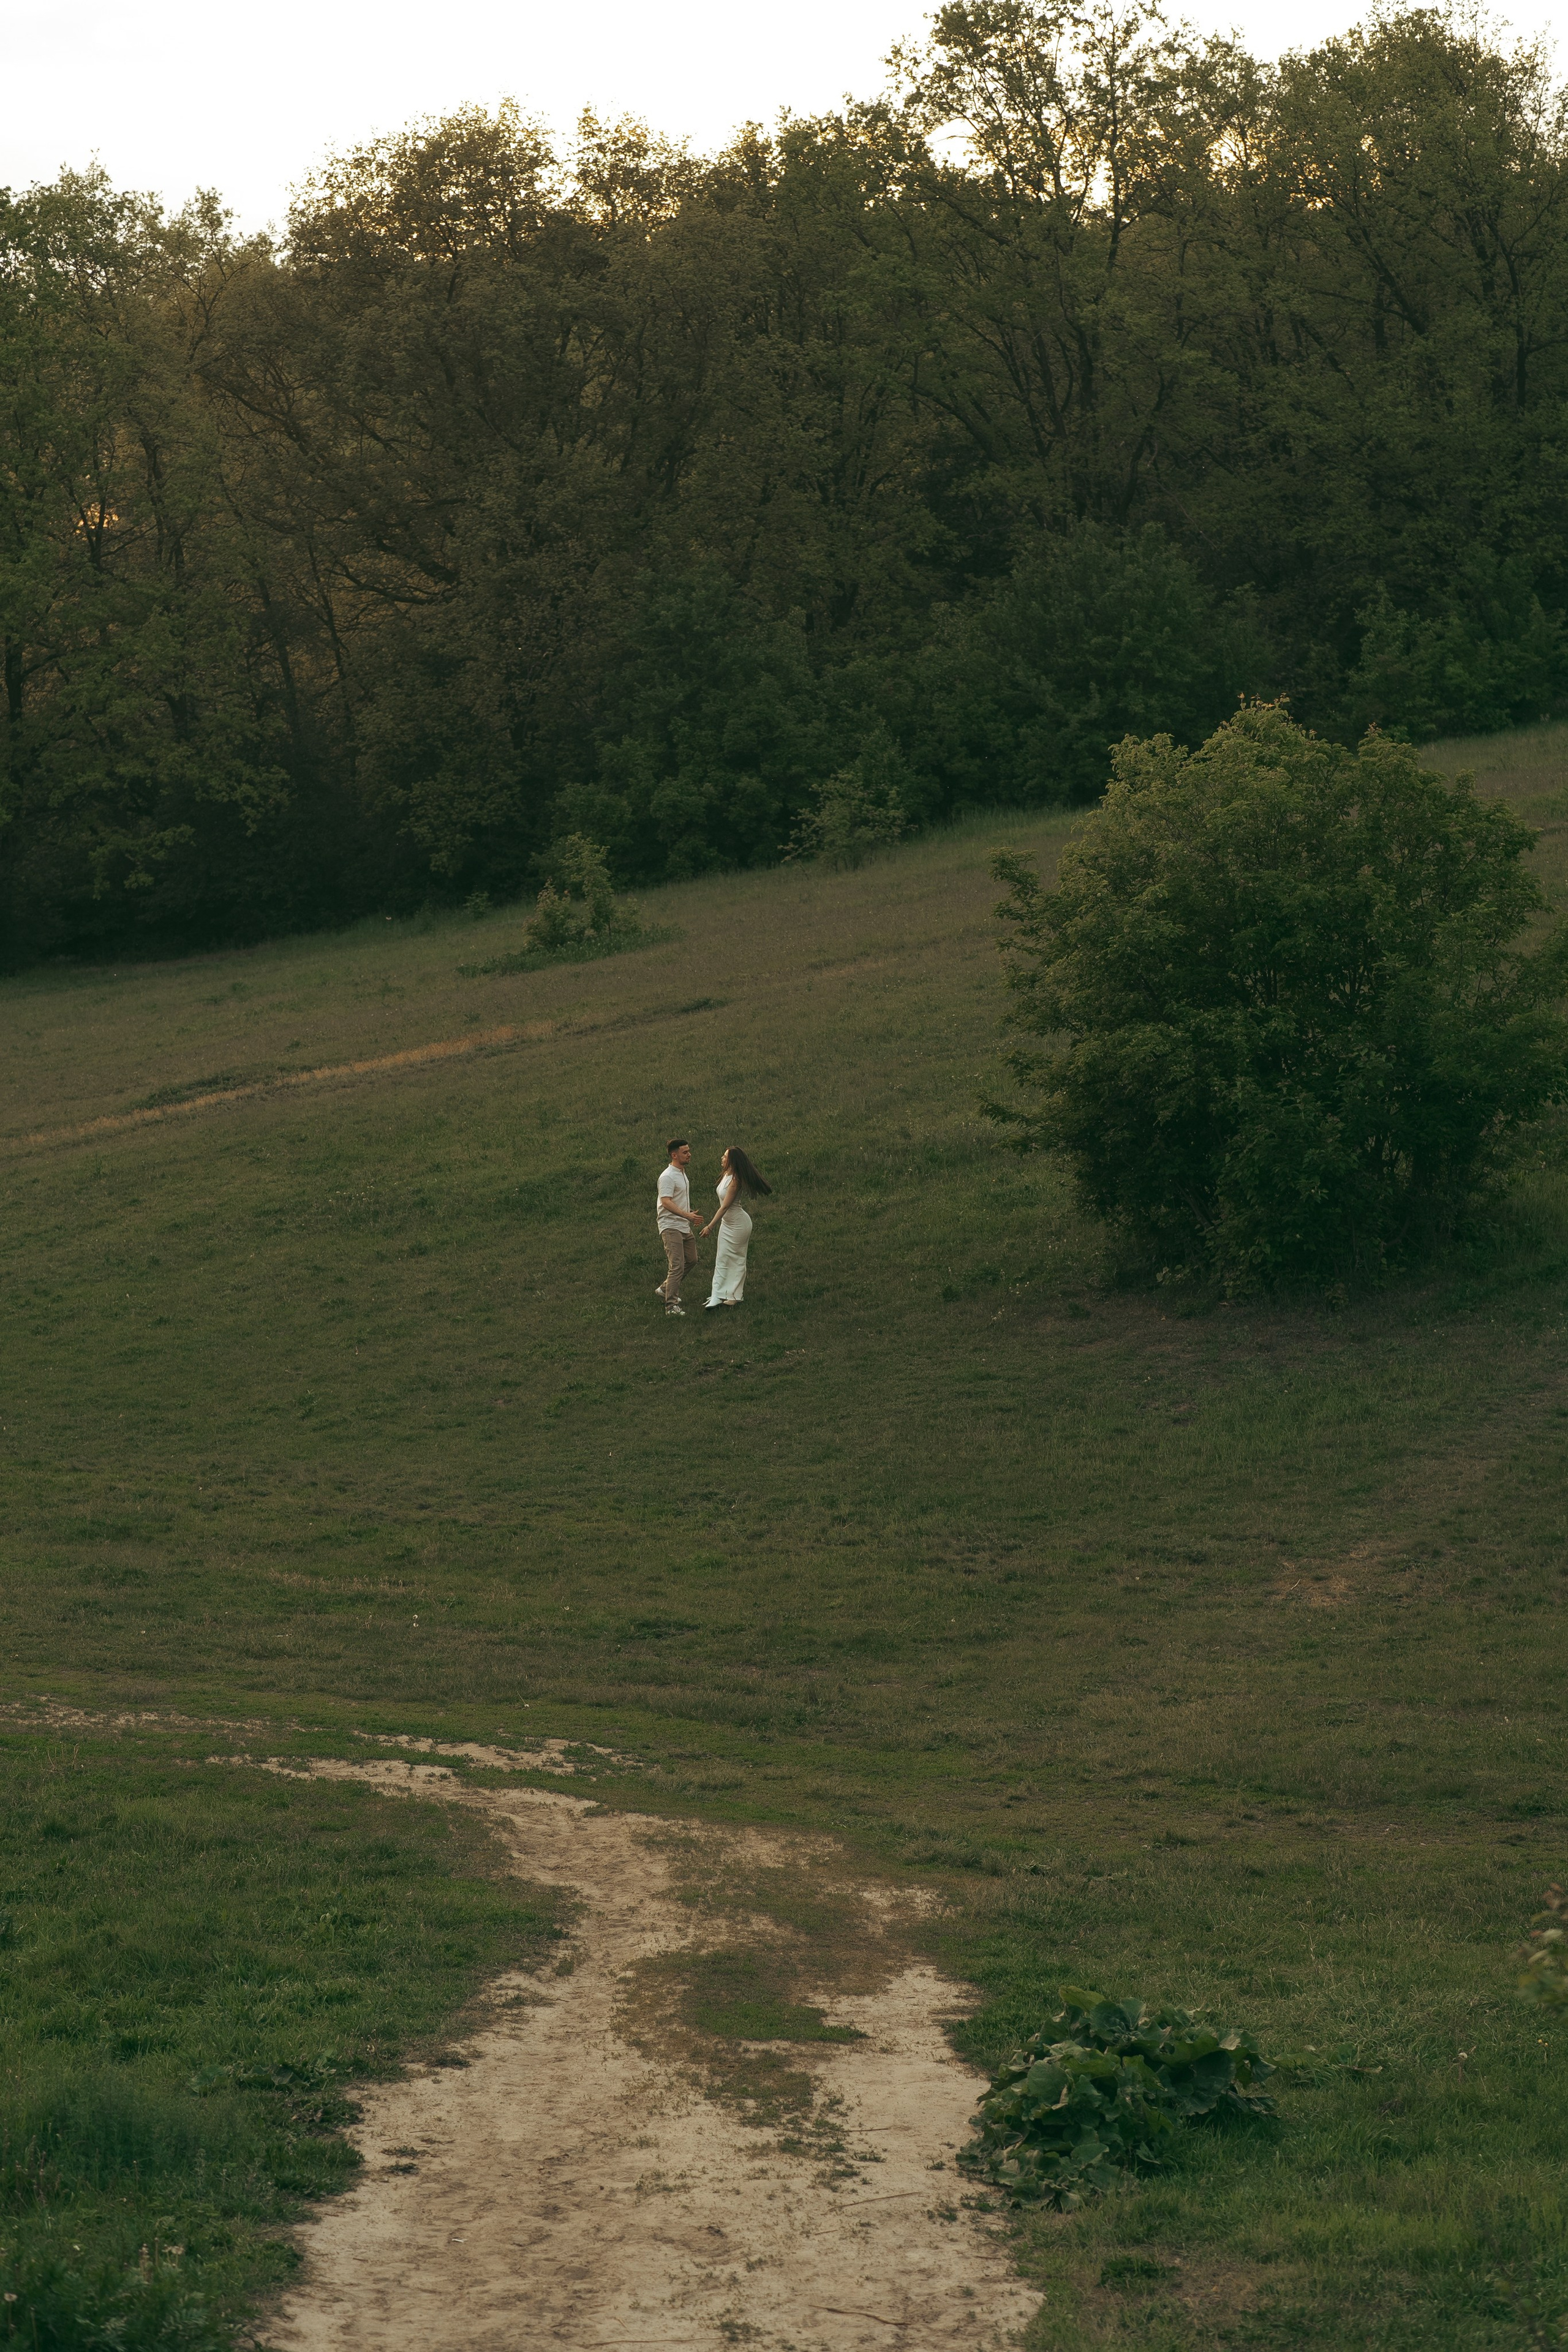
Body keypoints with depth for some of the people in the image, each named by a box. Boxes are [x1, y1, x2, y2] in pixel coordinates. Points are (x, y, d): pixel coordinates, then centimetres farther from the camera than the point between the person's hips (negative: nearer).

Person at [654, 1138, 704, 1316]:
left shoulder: (682, 1174, 14)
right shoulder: (668, 1177, -18)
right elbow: (666, 1202, -29)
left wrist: (691, 1216, 27)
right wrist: (688, 1215, -35)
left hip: (684, 1227, 10)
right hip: (671, 1227, -10)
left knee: (691, 1260, 20)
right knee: (677, 1266, -15)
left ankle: (665, 1289, 32)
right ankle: (671, 1305, -15)